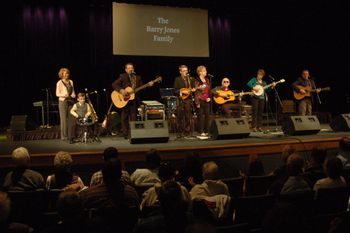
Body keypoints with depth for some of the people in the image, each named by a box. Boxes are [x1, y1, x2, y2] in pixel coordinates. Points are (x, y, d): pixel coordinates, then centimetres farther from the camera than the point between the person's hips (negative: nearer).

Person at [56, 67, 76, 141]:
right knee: (64, 119, -4)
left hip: (71, 101, 5)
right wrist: (64, 95, -21)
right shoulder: (59, 83, -3)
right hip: (63, 101, -5)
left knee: (71, 118, 4)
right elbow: (57, 94, -5)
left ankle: (70, 135, 12)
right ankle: (64, 136, 1)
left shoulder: (71, 81, 14)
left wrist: (73, 95, -1)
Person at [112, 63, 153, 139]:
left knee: (133, 117, 5)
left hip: (134, 100, 3)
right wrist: (121, 90, -22)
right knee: (125, 117, 1)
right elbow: (114, 84, -8)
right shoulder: (122, 76, 0)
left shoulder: (138, 77, 13)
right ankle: (125, 134, 7)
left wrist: (148, 85, -3)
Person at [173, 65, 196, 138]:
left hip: (189, 100, 2)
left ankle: (187, 132, 10)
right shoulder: (177, 79, 1)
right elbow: (175, 90, -4)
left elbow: (193, 88, 13)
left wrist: (193, 90, -8)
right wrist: (182, 91, -17)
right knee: (180, 117, 0)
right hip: (181, 100, -2)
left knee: (188, 117, 3)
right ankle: (180, 132, 8)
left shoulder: (191, 79, 10)